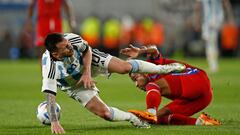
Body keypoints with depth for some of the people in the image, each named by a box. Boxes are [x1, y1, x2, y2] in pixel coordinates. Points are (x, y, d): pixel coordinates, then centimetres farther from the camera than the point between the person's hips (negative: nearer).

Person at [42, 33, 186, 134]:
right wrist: (54, 122, -46)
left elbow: (87, 50, -10)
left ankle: (163, 68, 7)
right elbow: (50, 94, -39)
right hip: (74, 85, -1)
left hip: (88, 60, 1)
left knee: (124, 67, -16)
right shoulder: (50, 66, -42)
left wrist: (87, 72, -22)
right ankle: (132, 118, 17)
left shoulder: (73, 39, -33)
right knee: (103, 112, -13)